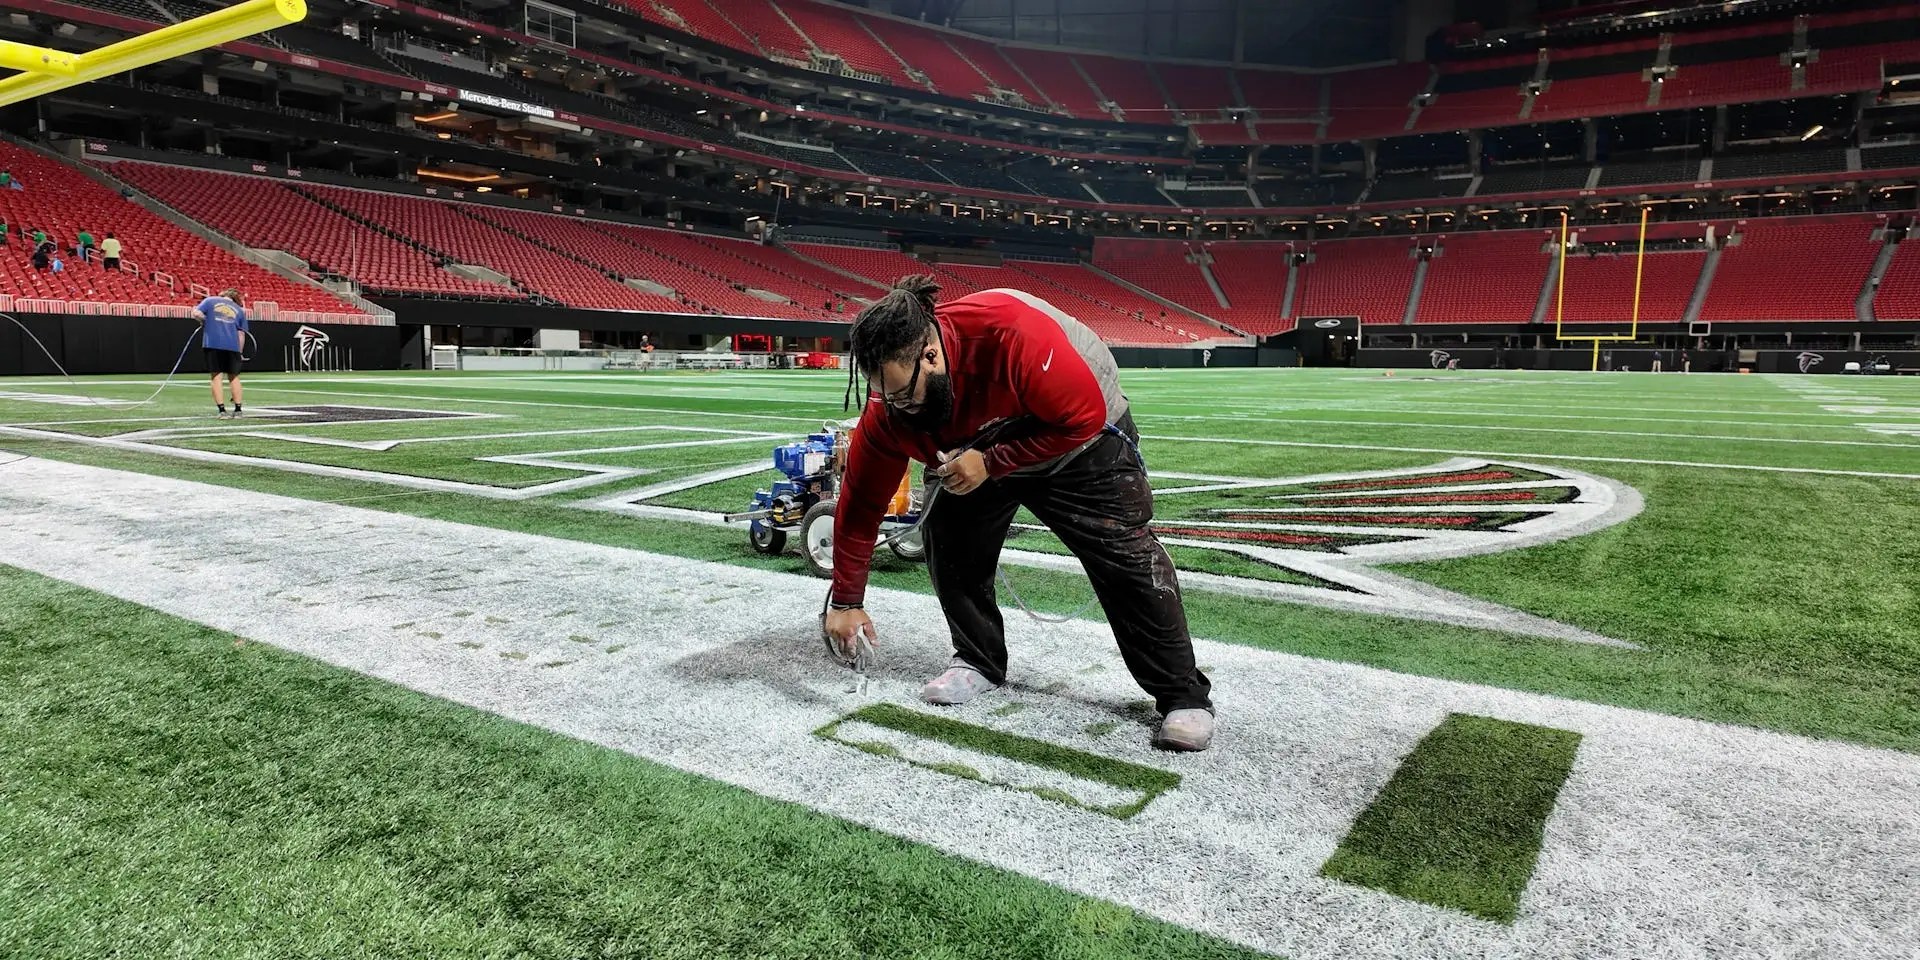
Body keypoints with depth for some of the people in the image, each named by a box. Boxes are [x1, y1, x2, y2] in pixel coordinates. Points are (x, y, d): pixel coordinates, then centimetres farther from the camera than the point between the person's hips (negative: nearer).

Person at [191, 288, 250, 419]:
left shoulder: (210, 301, 11)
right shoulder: (240, 310, 15)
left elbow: (196, 313, -3)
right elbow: (241, 334, 11)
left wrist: (205, 322, 16)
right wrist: (239, 352, 15)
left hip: (212, 344, -1)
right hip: (232, 345, 1)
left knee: (216, 376, 2)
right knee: (234, 377, 11)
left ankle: (222, 410, -3)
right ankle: (238, 410, 9)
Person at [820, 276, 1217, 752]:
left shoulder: (1012, 331, -42)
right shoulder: (890, 405, -24)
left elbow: (1083, 416, -32)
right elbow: (861, 502, -16)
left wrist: (990, 463, -35)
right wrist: (846, 601, -14)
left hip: (1083, 434, -4)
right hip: (982, 451, 5)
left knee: (1124, 556, -12)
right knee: (946, 538, -9)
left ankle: (1184, 695, 1)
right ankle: (979, 661, 13)